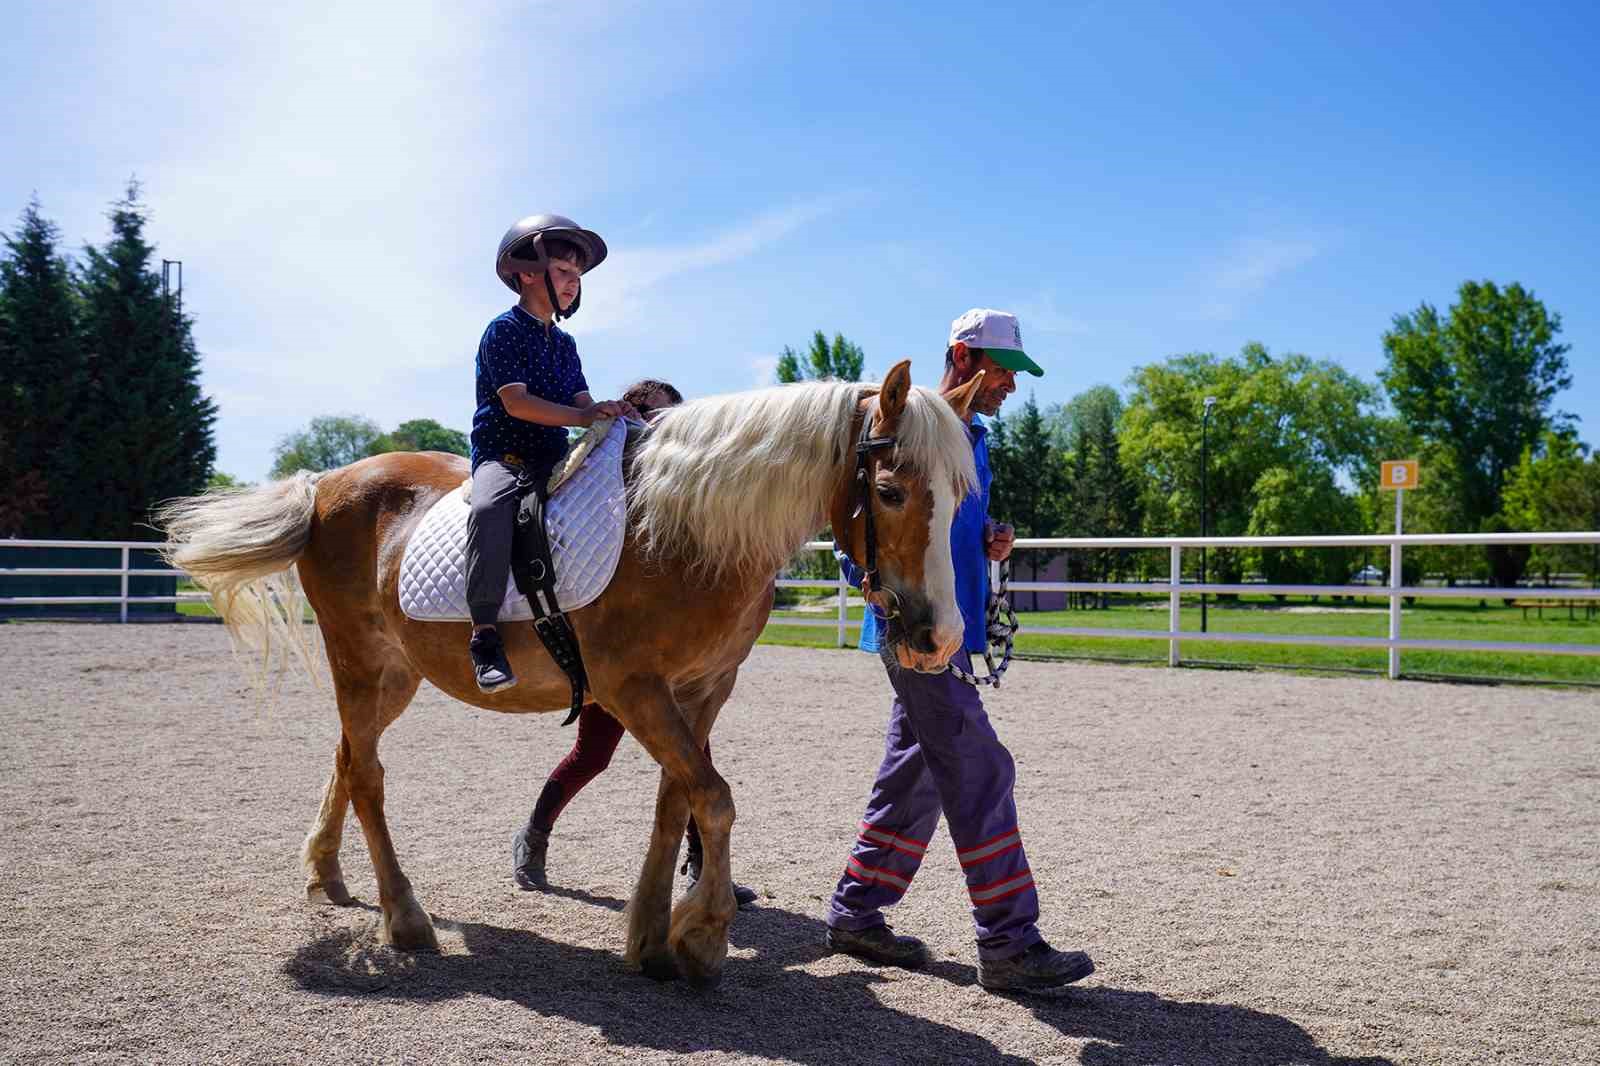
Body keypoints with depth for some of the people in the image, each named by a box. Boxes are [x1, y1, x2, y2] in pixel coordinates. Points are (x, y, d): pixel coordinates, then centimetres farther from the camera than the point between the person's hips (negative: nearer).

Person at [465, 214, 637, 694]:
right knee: (491, 508, -38)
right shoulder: (504, 331, -3)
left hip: (553, 457, 7)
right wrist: (581, 416, -24)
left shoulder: (564, 343, 19)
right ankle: (484, 633, -36)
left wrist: (614, 412, -14)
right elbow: (515, 402, -16)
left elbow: (583, 401, 9)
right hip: (502, 454, -7)